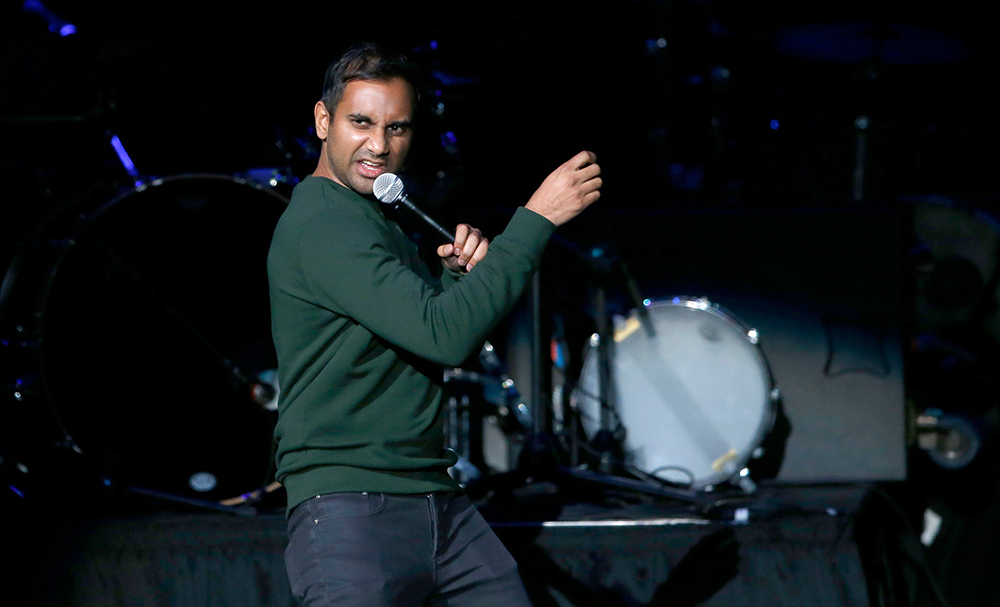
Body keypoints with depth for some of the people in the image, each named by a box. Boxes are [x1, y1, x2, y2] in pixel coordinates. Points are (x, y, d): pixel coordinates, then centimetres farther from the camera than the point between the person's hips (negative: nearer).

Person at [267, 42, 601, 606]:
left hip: (440, 504, 9)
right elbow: (443, 336, -22)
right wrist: (537, 217, -18)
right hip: (351, 511, -9)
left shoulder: (380, 220, 18)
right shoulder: (320, 226, -14)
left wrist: (461, 276, 2)